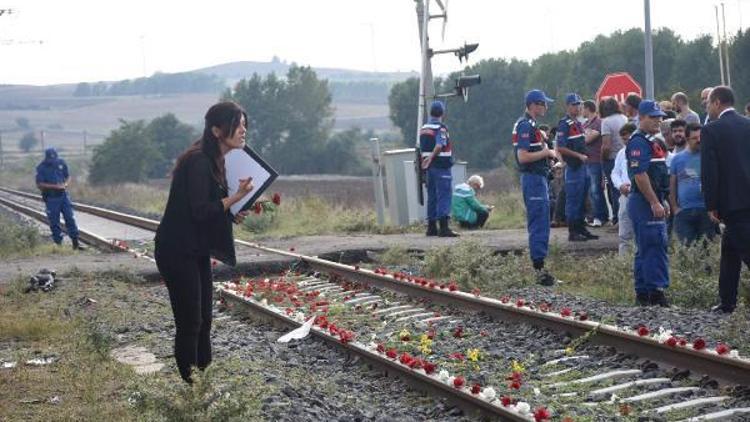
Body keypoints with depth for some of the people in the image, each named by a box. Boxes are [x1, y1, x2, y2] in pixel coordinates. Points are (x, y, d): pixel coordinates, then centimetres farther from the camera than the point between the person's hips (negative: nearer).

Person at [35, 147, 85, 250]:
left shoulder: (61, 163, 2)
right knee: (54, 223, 2)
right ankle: (58, 244, 10)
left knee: (70, 218, 0)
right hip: (51, 198, -3)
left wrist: (65, 184, -9)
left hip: (63, 195, 3)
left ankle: (76, 243, 4)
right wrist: (55, 186, -20)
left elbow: (68, 176, 13)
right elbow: (39, 184, -13)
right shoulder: (41, 168, -9)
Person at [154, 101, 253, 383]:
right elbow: (199, 211, -24)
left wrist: (233, 213, 3)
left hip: (197, 251, 10)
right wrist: (236, 197, -21)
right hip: (178, 251, -10)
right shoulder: (198, 162, -19)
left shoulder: (216, 161, 10)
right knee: (189, 323, -6)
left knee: (203, 320, 12)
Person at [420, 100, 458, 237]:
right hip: (441, 166, -8)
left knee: (432, 197, 13)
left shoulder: (423, 129, 13)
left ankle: (431, 227, 17)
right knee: (444, 196, -9)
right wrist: (430, 158, -27)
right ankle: (444, 227, -15)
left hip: (430, 167, 8)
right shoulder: (441, 128, -12)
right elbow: (439, 146, -26)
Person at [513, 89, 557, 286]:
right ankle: (539, 269, -10)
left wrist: (547, 152, 12)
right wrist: (546, 152, -14)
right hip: (533, 179, -11)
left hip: (538, 177, 11)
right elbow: (523, 157, -24)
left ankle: (539, 267, 18)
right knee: (539, 224, -10)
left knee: (540, 224, 13)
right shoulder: (525, 126, -15)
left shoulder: (530, 125, 18)